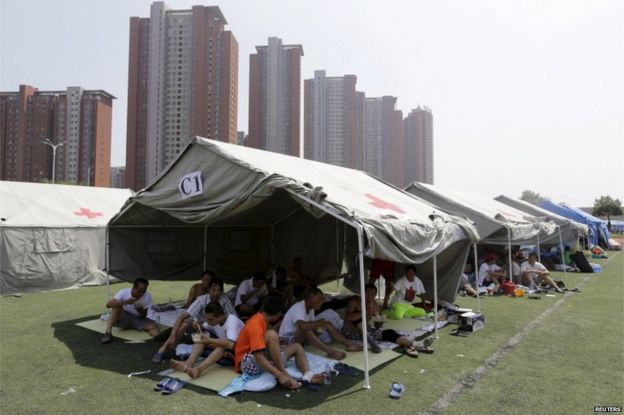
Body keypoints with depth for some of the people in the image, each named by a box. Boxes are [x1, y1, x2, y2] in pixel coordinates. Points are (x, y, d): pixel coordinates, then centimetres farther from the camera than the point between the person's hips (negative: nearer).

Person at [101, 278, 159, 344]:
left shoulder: (147, 296, -14)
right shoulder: (124, 292, -16)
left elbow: (144, 316, -8)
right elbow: (108, 304, -29)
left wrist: (140, 309, -30)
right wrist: (125, 302, -42)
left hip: (138, 319, -1)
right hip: (123, 318, 1)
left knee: (154, 328, -32)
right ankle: (108, 332, -34)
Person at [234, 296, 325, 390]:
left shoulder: (259, 319, 7)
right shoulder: (256, 326, -22)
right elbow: (259, 358, -32)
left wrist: (276, 341, 35)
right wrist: (280, 376, -37)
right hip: (248, 364, -10)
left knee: (297, 347, 8)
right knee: (271, 335, -30)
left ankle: (308, 375, -18)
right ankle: (285, 374, -26)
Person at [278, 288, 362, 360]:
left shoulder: (311, 309, 2)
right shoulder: (298, 308, -27)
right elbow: (302, 326, -44)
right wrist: (319, 323, -30)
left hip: (302, 338, 9)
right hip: (288, 339, -9)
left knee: (326, 323, -5)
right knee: (306, 329, -39)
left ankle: (348, 344, -10)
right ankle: (331, 351, -46)